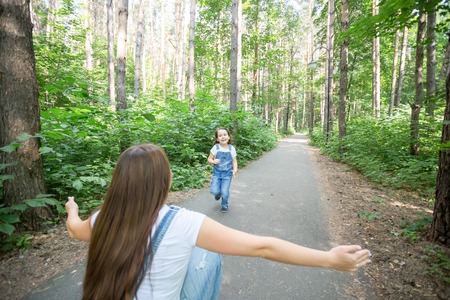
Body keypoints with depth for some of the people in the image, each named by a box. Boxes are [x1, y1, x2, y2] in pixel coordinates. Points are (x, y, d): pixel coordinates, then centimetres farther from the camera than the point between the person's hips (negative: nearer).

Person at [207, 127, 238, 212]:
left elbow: (234, 161, 2)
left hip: (227, 173, 0)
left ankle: (224, 205, 25)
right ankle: (218, 193, 32)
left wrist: (235, 169, -16)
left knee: (224, 191, -6)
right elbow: (209, 159, -1)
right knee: (214, 191, -8)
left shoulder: (232, 148, -4)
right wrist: (214, 161, -23)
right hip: (217, 172, 0)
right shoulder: (216, 148, -7)